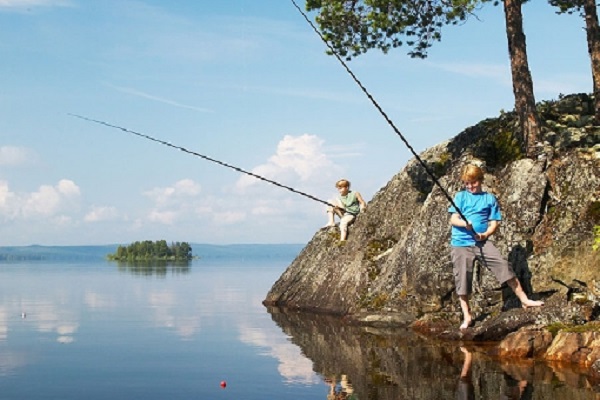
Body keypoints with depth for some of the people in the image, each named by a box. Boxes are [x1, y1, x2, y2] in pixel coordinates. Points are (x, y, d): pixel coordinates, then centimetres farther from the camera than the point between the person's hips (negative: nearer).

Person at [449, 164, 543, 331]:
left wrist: (485, 234, -13)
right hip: (461, 243, 0)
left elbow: (494, 222, 7)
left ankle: (524, 300, -1)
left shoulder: (489, 198, 10)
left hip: (482, 242, 0)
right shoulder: (460, 196, 9)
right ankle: (467, 316, 10)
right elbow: (453, 219, 0)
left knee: (504, 266, -13)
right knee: (462, 280, -1)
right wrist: (465, 223, -21)